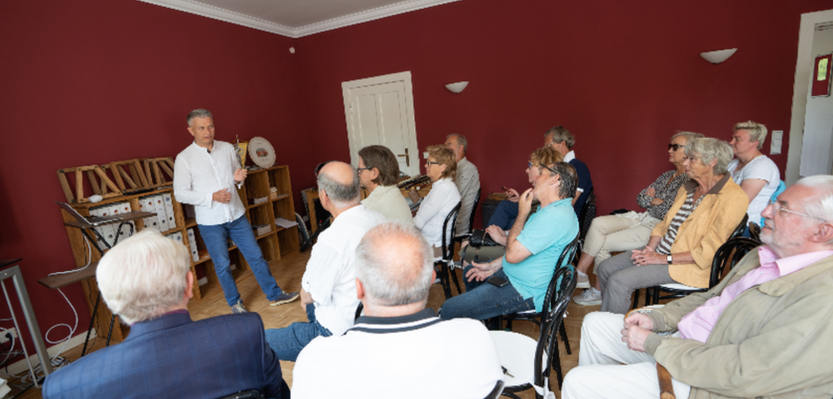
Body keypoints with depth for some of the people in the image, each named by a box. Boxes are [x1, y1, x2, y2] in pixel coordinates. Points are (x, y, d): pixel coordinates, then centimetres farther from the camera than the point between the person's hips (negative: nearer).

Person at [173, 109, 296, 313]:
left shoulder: (228, 148, 4)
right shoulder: (184, 158, -7)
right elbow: (180, 193, -8)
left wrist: (238, 179, -8)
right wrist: (212, 197, -19)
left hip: (237, 215, 3)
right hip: (210, 222, -3)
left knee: (256, 256, 7)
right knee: (222, 266, 9)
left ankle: (274, 294, 19)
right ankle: (235, 302, 28)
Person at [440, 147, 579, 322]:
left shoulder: (555, 216, -29)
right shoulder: (553, 209, 7)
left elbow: (513, 254, -31)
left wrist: (522, 213, -19)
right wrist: (493, 266, 10)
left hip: (526, 292, -11)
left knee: (448, 311, -12)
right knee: (470, 271, 30)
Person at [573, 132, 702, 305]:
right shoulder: (667, 175, 18)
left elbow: (669, 213, -18)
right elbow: (640, 198, 14)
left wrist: (652, 200, -2)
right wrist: (655, 200, -6)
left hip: (657, 227, -8)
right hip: (643, 218, 8)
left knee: (602, 244, -18)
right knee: (598, 223, -15)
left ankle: (599, 292, -1)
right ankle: (579, 273, -15)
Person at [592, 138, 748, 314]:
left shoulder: (733, 198, -13)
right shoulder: (688, 188, 13)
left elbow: (708, 252, -19)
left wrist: (665, 259, -19)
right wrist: (650, 248, -2)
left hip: (687, 264, -8)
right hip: (660, 251, 9)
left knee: (619, 281, -25)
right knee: (605, 268, -2)